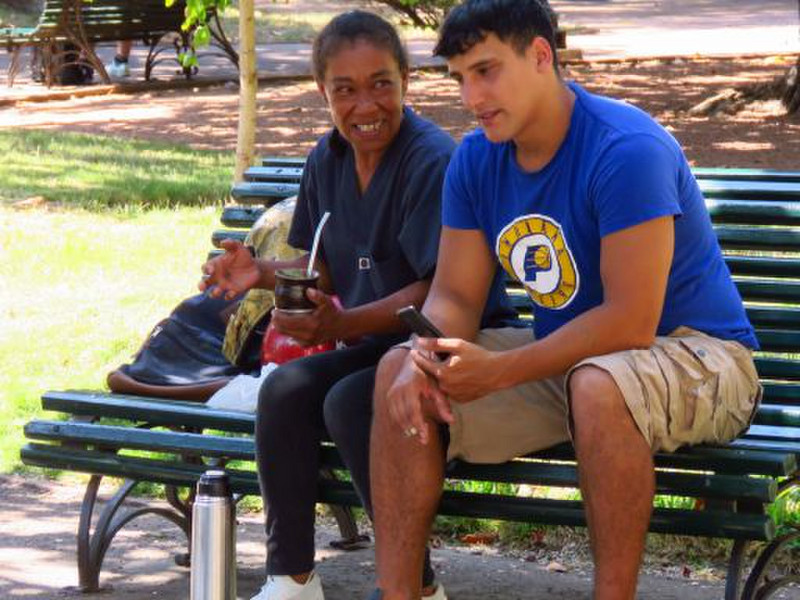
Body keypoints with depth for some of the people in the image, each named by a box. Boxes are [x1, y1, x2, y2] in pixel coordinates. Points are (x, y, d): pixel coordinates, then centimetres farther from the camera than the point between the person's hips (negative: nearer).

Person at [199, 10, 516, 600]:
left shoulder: (434, 161, -19)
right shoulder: (327, 160, 5)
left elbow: (439, 291, -23)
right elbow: (328, 270, 16)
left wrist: (344, 324, -34)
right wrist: (264, 273, -5)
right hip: (377, 345, 7)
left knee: (350, 401, -29)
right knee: (285, 388, -16)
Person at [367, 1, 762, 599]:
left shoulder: (627, 149, -24)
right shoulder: (476, 159, 0)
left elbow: (630, 324, -28)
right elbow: (454, 296, 1)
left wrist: (500, 371, -26)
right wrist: (426, 358, -22)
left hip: (696, 354, -8)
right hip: (564, 351, 8)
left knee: (597, 384, -41)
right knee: (399, 373, -5)